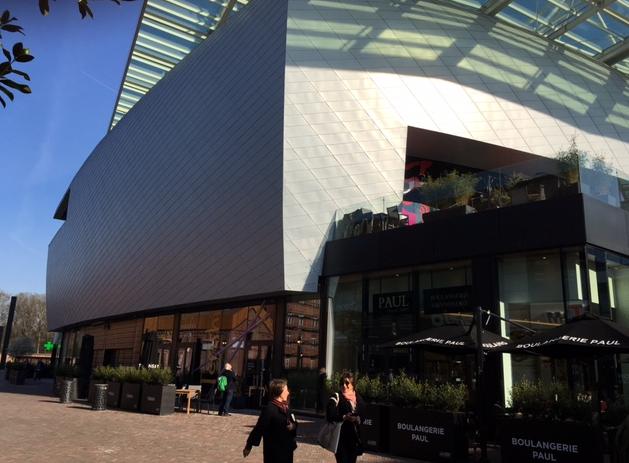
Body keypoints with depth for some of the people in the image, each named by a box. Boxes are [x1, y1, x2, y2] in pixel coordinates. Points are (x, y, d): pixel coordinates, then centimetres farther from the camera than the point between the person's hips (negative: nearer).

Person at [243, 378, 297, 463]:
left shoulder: (285, 408, 7)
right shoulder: (269, 409, -19)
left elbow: (293, 423, 16)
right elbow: (259, 428, -18)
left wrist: (293, 426, -7)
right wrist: (249, 445, -15)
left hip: (286, 450, 8)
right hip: (273, 451, -8)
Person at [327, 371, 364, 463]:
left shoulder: (358, 398, 9)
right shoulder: (336, 398, -6)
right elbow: (330, 416, -16)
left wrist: (358, 418, -9)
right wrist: (344, 417, -28)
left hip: (354, 437, 5)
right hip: (341, 437, -5)